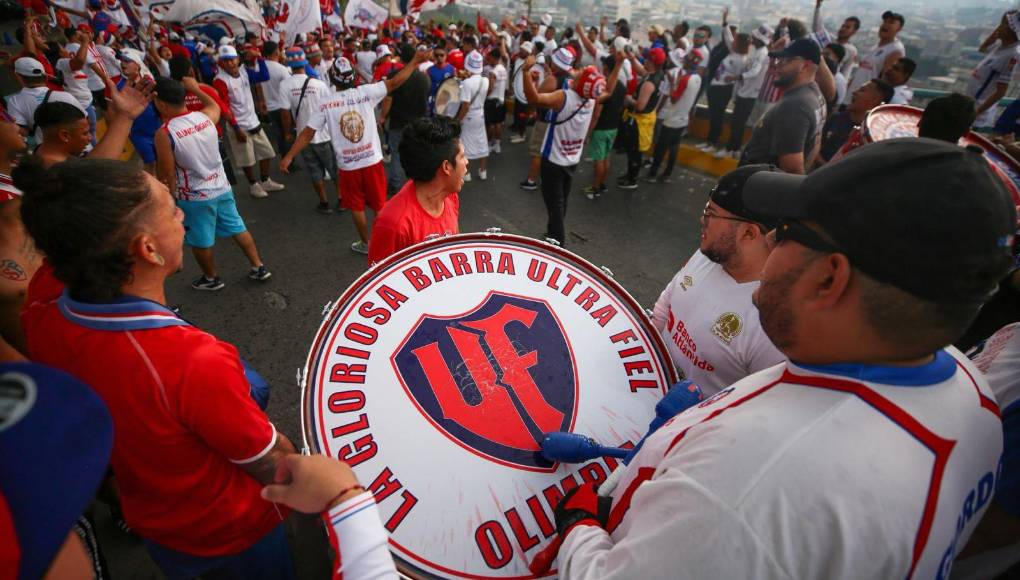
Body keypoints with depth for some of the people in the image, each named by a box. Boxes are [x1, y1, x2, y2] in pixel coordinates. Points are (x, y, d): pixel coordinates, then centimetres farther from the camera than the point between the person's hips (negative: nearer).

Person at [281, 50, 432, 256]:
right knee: (380, 205, 12)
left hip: (348, 165, 0)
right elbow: (395, 82, -3)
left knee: (357, 207, 16)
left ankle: (366, 243, 29)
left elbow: (307, 133, -8)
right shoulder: (366, 92, -9)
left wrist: (289, 156, -1)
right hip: (372, 161, 0)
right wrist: (415, 61, 6)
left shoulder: (325, 104, -8)